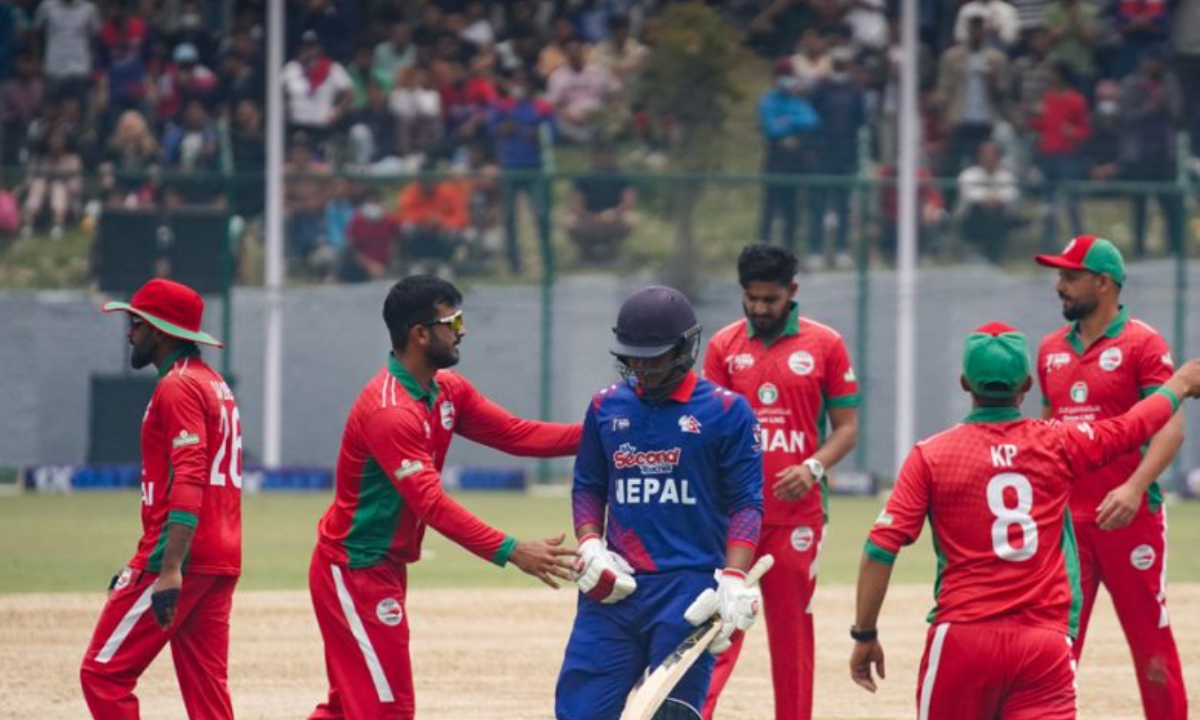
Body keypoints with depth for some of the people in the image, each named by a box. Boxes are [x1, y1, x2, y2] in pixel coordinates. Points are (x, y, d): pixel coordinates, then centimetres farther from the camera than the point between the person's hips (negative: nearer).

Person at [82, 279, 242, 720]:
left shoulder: (178, 386, -10)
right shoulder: (216, 385, 21)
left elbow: (188, 484, -21)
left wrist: (168, 569, -28)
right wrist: (144, 563, 29)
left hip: (179, 559, -10)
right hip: (221, 561, 10)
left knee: (103, 673, -6)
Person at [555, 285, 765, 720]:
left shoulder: (726, 411, -1)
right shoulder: (606, 407, 12)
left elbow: (746, 504, -2)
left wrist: (733, 580, -14)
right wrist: (589, 547, 1)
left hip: (690, 586, -4)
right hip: (615, 586, 4)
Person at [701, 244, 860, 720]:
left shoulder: (825, 345, 2)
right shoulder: (724, 346, 7)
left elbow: (846, 426, 3)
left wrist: (814, 467, -15)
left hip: (797, 514, 0)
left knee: (792, 631, 6)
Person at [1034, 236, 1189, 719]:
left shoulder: (1142, 344, -6)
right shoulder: (1052, 349, 13)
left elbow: (1170, 426, -14)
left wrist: (1135, 488, -27)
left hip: (1128, 515, -5)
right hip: (1065, 517, 5)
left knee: (1151, 644, -1)